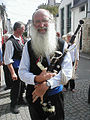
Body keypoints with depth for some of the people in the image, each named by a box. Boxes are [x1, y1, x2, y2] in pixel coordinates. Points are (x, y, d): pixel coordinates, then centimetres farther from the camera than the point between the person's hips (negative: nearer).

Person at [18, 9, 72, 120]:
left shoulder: (62, 45, -6)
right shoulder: (28, 46, -3)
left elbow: (67, 72, -13)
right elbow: (22, 72, -5)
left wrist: (47, 84, -24)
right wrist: (36, 79, -24)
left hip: (55, 95, 0)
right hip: (34, 95, 1)